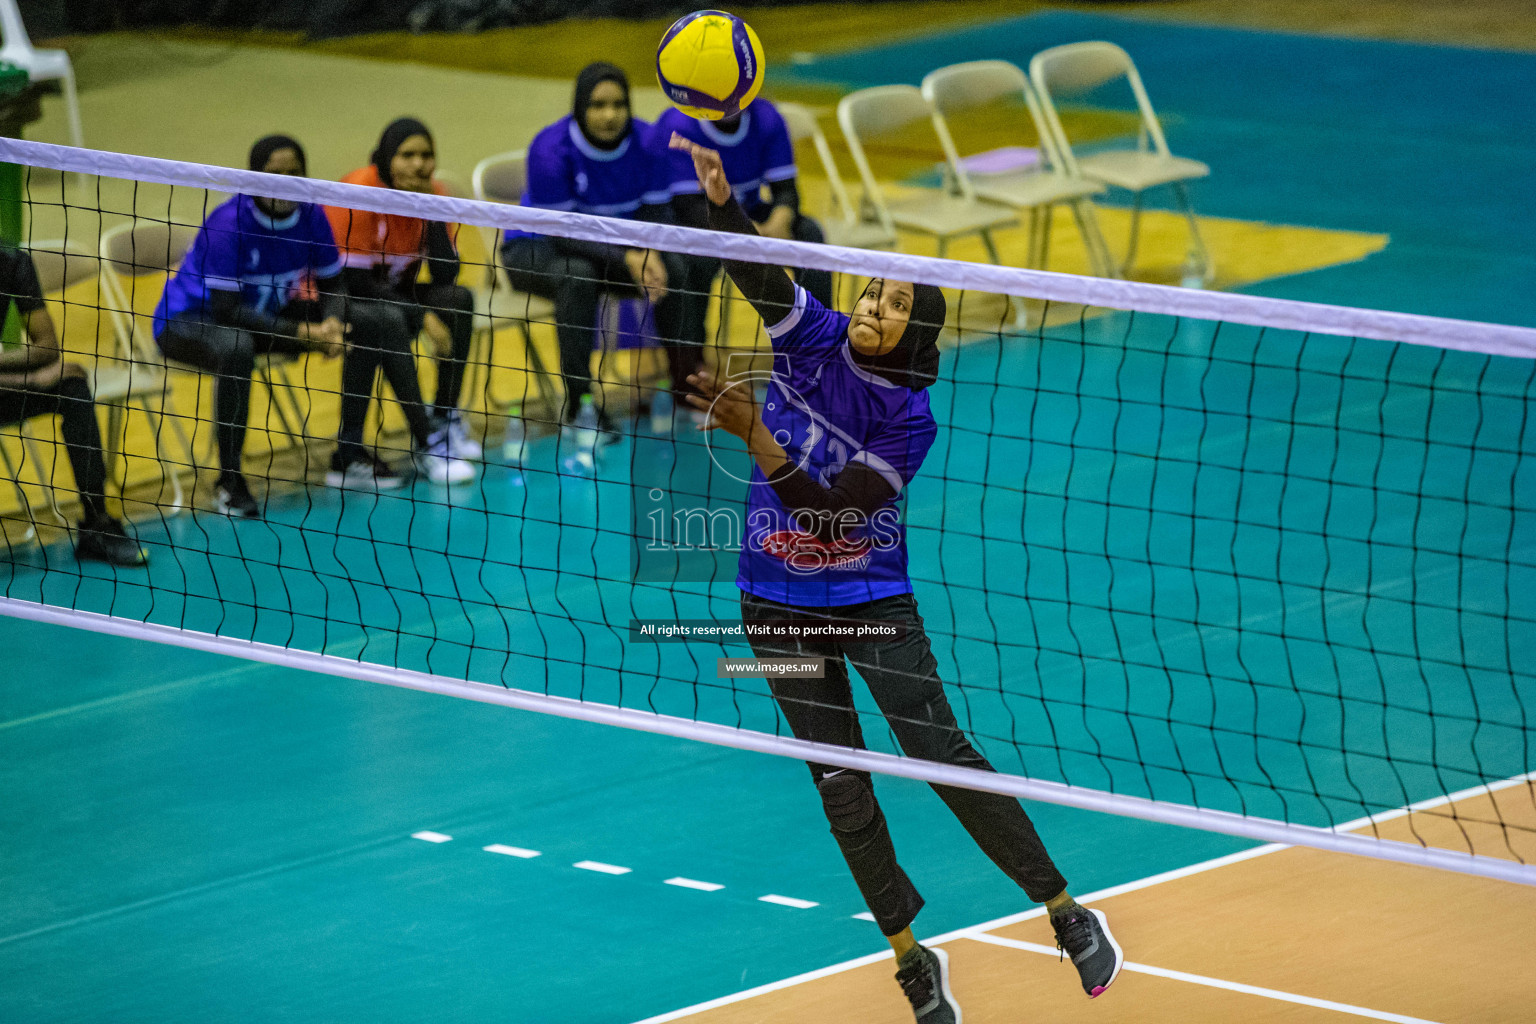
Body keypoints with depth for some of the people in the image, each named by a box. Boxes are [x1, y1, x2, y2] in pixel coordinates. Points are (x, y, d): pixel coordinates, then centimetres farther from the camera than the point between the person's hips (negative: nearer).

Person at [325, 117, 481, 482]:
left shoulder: (433, 194, -4)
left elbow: (446, 275, -12)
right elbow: (352, 278, -24)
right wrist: (421, 317, -25)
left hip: (392, 295, 7)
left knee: (458, 298, -16)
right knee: (391, 321, -35)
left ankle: (445, 417, -8)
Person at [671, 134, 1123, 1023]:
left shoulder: (911, 422, -16)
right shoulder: (816, 338, -8)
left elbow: (826, 513, -25)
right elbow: (757, 273, -26)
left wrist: (753, 433, -36)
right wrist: (720, 196, -45)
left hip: (873, 599, -3)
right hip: (780, 607, 3)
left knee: (940, 752, -10)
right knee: (841, 785, 5)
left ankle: (1069, 916, -1)